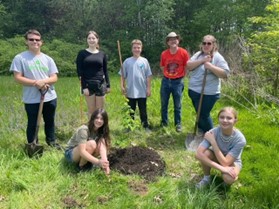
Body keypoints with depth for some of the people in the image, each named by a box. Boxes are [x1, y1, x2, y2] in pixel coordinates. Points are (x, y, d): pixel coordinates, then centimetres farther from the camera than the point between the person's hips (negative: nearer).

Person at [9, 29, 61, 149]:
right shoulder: (20, 58, -5)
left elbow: (54, 78, 1)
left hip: (50, 98, 4)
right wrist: (36, 83, -19)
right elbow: (17, 78, -10)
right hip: (31, 100, -3)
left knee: (50, 121, 18)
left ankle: (51, 141, 37)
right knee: (32, 124, 8)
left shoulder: (48, 59, 5)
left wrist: (43, 81, -18)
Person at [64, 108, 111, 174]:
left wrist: (105, 162, -43)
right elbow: (82, 151, -38)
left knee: (101, 142, -19)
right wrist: (98, 162, -48)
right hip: (70, 153, -6)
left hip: (83, 154, 6)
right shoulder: (84, 130, -28)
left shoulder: (101, 131, -9)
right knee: (91, 144, -33)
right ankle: (81, 165, -12)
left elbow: (102, 147, -25)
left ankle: (87, 162, -2)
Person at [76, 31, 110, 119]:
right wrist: (84, 87, -11)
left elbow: (105, 71, 11)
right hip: (88, 85, -1)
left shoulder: (102, 54, 7)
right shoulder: (82, 53, 1)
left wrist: (108, 85, 5)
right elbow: (79, 71, -3)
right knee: (91, 110, 3)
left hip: (100, 84, 2)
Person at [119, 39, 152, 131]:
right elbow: (123, 76, 3)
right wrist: (122, 86, -7)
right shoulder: (127, 61, 0)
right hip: (130, 92, 1)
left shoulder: (144, 61, 0)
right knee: (131, 111, 11)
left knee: (143, 111, 10)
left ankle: (146, 126, 20)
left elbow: (148, 76, 1)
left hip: (142, 91, 0)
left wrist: (149, 88, -2)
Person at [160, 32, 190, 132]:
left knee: (177, 106, 7)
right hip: (166, 81, 2)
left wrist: (180, 76, 3)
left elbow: (186, 67, 0)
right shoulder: (164, 54, -4)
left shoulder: (183, 52, -10)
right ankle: (164, 123, 28)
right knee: (164, 104, 11)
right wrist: (168, 75, 8)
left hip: (178, 82, -2)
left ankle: (178, 124, 23)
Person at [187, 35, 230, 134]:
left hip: (208, 93, -6)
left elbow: (225, 74, -18)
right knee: (200, 113, 21)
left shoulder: (217, 57, -10)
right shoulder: (198, 54, 8)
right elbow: (188, 66, -5)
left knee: (204, 115, 2)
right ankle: (201, 131, 40)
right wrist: (202, 60, -17)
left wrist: (211, 66, -28)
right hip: (193, 91, 6)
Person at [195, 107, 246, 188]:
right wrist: (221, 168, -41)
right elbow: (198, 154, -36)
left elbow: (225, 163, -34)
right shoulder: (213, 132, -28)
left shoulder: (240, 139, -32)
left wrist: (213, 141, -37)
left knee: (228, 178, -34)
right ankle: (206, 178, -2)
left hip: (232, 162, -2)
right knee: (205, 153, -31)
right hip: (217, 157, 2)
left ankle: (234, 174, 4)